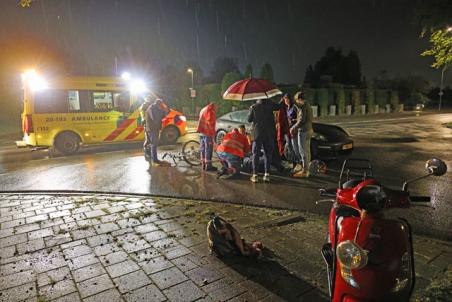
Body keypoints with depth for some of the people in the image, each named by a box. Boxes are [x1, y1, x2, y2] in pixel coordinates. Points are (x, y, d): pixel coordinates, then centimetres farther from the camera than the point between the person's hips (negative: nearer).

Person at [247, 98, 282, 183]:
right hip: (269, 134, 1)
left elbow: (249, 119, 4)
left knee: (256, 154, 6)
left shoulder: (253, 107, -4)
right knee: (268, 154, 10)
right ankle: (267, 175, 9)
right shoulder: (270, 105, -4)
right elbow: (278, 106, 11)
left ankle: (255, 175, 3)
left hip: (257, 134, -1)